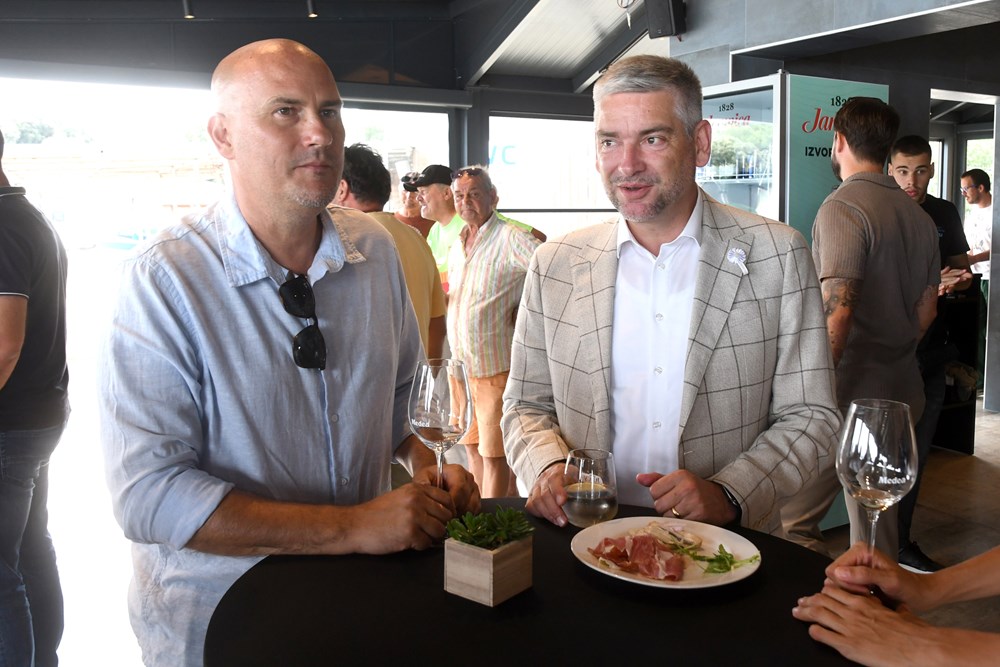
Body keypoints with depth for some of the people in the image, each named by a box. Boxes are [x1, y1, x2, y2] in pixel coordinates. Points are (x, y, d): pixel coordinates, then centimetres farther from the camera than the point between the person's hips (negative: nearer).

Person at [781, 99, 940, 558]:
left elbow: (837, 314, -24)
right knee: (877, 531, 18)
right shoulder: (919, 217, 12)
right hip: (901, 396, 9)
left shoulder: (842, 208, -14)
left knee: (792, 524, 2)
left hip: (851, 399, -9)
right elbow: (927, 310, 17)